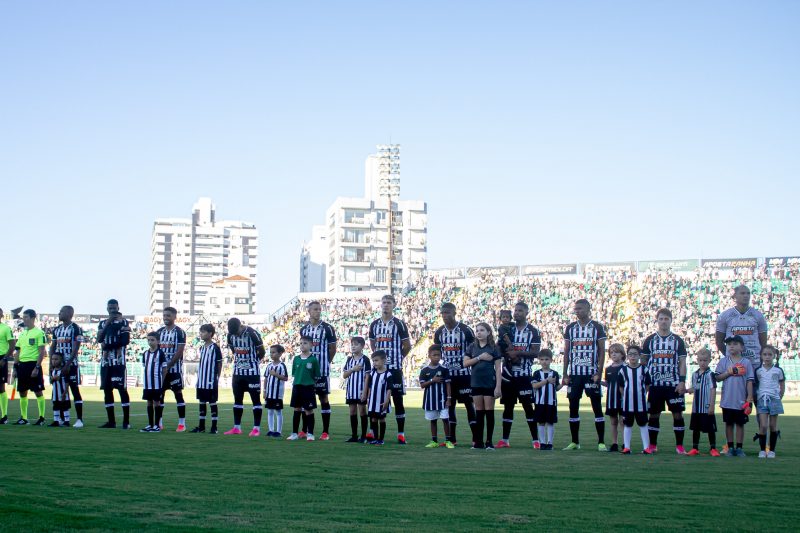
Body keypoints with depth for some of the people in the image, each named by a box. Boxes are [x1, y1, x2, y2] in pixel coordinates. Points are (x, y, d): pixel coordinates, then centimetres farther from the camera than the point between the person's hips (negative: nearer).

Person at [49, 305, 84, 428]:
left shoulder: (76, 329, -8)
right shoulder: (57, 329, 13)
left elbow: (75, 349, -13)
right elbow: (53, 347, 15)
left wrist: (68, 364, -17)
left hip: (71, 364, -7)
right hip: (59, 364, 7)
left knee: (75, 390, -6)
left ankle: (79, 419, -6)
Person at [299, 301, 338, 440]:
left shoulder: (327, 328, -4)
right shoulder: (303, 329, 9)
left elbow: (332, 348, 1)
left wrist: (325, 363, 4)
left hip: (322, 369, -4)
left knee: (324, 398, -2)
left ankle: (326, 432, 1)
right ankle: (304, 430, 14)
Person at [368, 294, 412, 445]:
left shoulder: (399, 324, -4)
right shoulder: (374, 324, 10)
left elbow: (407, 345, 1)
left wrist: (396, 358, 5)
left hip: (395, 368, -4)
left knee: (397, 400, -1)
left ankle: (401, 434, 1)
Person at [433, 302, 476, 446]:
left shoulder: (465, 330, -8)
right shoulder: (439, 332, 8)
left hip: (464, 373, -5)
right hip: (447, 374, 5)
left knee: (469, 403, -2)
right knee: (449, 405, 8)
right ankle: (452, 438, 14)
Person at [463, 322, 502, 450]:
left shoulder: (493, 347, -2)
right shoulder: (472, 347, 8)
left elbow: (498, 369, -4)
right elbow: (465, 363, 0)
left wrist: (498, 387, -10)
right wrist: (479, 357, -12)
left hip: (490, 383, -3)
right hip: (476, 383, 3)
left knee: (489, 412, 0)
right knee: (479, 412, 6)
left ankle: (489, 442, 6)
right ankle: (478, 441, 9)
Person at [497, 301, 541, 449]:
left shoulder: (533, 331, 0)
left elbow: (535, 353, -7)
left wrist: (517, 353, -17)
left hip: (525, 374, -3)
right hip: (509, 374, 3)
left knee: (528, 406, -3)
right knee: (508, 406, 7)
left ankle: (535, 439, 1)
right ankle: (505, 439, 13)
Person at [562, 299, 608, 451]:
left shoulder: (597, 327, 0)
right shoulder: (570, 328, 9)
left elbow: (602, 351, -1)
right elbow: (566, 352, 10)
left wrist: (598, 373, -10)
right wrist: (565, 374, 3)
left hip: (591, 374, -3)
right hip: (574, 374, 3)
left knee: (597, 407, -2)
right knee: (573, 407, 4)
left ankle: (601, 442, 1)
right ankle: (575, 442, 13)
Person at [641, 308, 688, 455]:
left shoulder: (677, 340, 7)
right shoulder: (650, 340, 8)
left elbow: (682, 362, 4)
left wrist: (682, 382, -7)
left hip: (674, 384, -1)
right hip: (655, 384, 1)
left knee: (678, 414, -3)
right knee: (654, 414, 5)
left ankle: (679, 446, 2)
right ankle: (652, 445, 13)